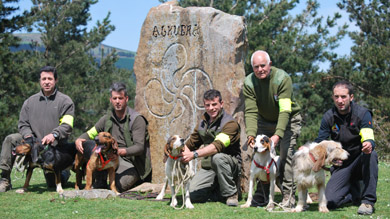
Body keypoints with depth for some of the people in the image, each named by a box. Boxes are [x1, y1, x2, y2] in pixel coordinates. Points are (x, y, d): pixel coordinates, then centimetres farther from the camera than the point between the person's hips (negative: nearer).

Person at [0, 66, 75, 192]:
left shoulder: (65, 101, -2)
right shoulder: (30, 101, 8)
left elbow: (67, 126, -13)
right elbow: (23, 124, 8)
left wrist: (54, 135, -32)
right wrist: (28, 136, -15)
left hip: (55, 147, -2)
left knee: (53, 184, 0)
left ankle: (64, 172, 39)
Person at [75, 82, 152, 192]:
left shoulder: (137, 120, -14)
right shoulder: (107, 119, 3)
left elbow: (139, 147, -22)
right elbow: (90, 134, 10)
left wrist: (121, 151, -41)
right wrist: (78, 140, -15)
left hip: (133, 164, -5)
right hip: (115, 158, 5)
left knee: (120, 185, -30)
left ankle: (135, 179, 5)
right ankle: (101, 181, -5)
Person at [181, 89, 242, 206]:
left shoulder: (230, 123, -14)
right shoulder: (202, 123, 10)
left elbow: (218, 145, -30)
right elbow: (191, 143, 20)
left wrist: (194, 154, -39)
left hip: (230, 164, -5)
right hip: (208, 167, 5)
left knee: (218, 157, -39)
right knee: (192, 195, -16)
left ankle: (231, 194, -19)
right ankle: (219, 192, 13)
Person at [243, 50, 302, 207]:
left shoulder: (283, 79, -27)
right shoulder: (249, 83, -15)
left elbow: (285, 110, -33)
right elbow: (251, 112, -20)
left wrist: (278, 135, -45)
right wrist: (251, 134, -37)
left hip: (288, 120, -4)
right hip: (265, 122, 4)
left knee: (286, 155, -16)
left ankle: (288, 197, -13)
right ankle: (261, 197, 5)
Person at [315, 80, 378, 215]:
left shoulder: (363, 114, -12)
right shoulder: (328, 117, -4)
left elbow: (368, 137, -26)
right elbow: (319, 142, -1)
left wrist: (368, 144, -51)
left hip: (360, 162, -2)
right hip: (342, 166, 2)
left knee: (370, 154, -37)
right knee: (330, 202, -17)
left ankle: (368, 201, -24)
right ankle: (354, 190, 17)